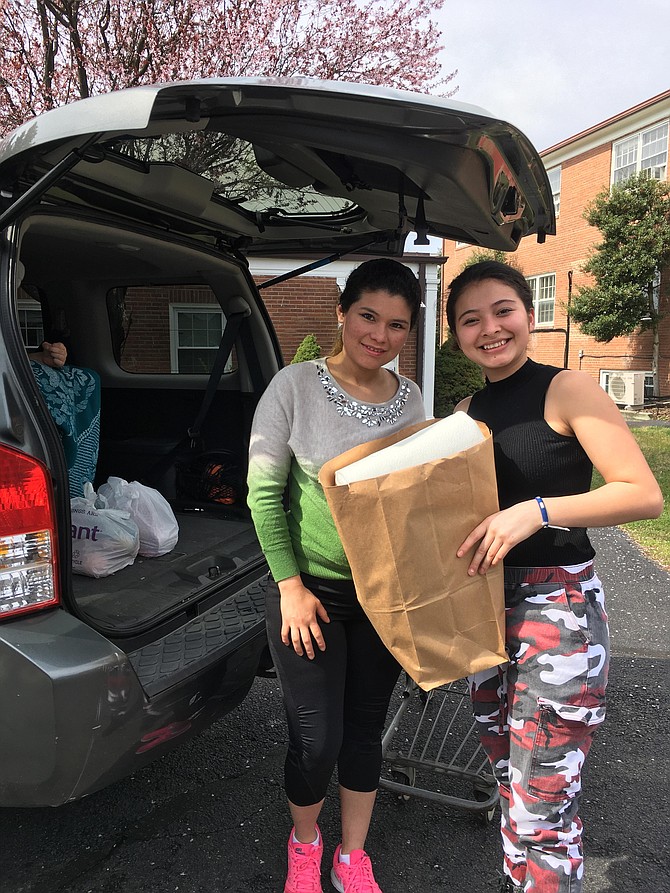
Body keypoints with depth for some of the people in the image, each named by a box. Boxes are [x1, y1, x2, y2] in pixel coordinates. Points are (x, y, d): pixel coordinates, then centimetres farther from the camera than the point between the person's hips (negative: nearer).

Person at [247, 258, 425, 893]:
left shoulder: (410, 398, 1)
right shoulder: (296, 386, -12)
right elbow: (263, 492, -10)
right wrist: (290, 585, -11)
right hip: (311, 590, -3)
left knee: (365, 731, 16)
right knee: (317, 741, 3)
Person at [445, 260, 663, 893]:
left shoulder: (566, 390, -9)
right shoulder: (465, 413, 10)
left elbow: (644, 495, -14)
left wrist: (537, 511, -24)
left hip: (557, 608, -6)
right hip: (485, 607, 7)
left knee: (543, 808, -1)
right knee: (510, 783, 21)